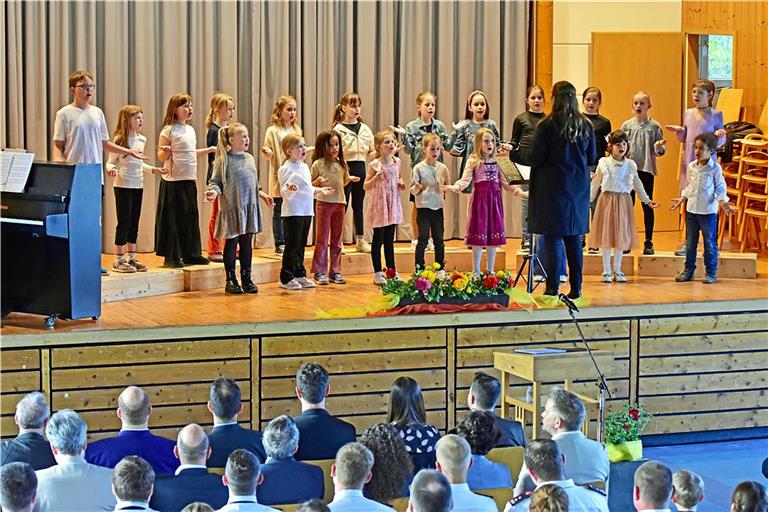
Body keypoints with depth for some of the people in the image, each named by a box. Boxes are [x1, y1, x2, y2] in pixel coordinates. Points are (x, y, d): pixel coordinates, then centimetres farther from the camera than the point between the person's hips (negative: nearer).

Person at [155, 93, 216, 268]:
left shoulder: (190, 130, 14)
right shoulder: (169, 130, -9)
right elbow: (161, 156, -10)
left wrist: (209, 150, 23)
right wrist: (165, 152, -31)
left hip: (189, 181, 7)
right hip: (173, 181, -7)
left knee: (191, 217, 10)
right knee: (174, 218, -3)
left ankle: (191, 254, 18)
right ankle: (171, 257, 3)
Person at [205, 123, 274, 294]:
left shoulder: (249, 158, 12)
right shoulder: (224, 160, -8)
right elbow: (215, 182, -6)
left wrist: (262, 194, 17)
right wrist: (214, 191, -25)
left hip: (250, 208, 6)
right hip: (232, 208, -6)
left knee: (247, 243, 9)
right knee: (232, 243, 2)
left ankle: (246, 279, 17)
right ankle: (231, 280, 10)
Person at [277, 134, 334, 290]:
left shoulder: (305, 167, 15)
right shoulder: (286, 169, -12)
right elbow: (285, 192, -19)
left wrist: (320, 190, 27)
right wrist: (290, 189, -39)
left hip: (306, 212, 8)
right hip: (293, 212, -8)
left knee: (301, 245, 13)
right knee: (292, 245, -5)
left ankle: (299, 275, 20)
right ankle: (286, 278, 0)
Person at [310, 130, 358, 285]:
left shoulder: (341, 164, 9)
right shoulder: (318, 164, -6)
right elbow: (311, 185, -3)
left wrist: (350, 179, 2)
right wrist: (318, 181, -23)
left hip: (339, 203, 5)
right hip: (324, 202, -5)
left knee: (337, 239, 10)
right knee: (322, 238, -2)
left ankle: (335, 271, 16)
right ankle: (320, 272, 2)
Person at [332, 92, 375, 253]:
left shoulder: (365, 128, 10)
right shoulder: (338, 129, -6)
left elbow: (371, 151, 13)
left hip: (360, 167, 5)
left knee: (358, 204, 12)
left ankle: (360, 239, 19)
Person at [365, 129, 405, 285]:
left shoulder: (396, 162, 5)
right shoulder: (374, 165, -11)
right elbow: (365, 187, -9)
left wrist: (401, 183, 2)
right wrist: (375, 178, -26)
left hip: (392, 204, 5)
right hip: (379, 204, -5)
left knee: (389, 240, 12)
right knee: (378, 239, 1)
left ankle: (391, 271, 18)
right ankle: (378, 273, 8)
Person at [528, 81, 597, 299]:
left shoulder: (547, 126, -11)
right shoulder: (586, 126, 4)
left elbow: (536, 159, -11)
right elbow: (591, 159, 10)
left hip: (553, 187, -4)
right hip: (578, 188, 5)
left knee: (553, 239, -2)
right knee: (574, 239, 10)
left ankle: (552, 288, -2)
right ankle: (576, 288, 13)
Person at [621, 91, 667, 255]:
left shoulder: (654, 126, 1)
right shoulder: (627, 125, 4)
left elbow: (660, 151, 2)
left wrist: (659, 147, -20)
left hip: (647, 169, -1)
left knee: (647, 206, 4)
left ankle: (648, 242, 10)